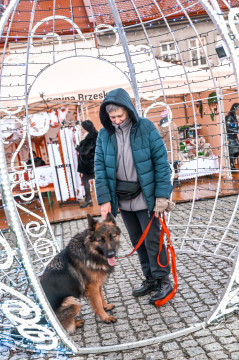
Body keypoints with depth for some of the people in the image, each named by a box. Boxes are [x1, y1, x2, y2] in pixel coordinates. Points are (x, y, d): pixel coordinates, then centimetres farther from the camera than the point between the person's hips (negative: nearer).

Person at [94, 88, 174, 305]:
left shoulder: (146, 128, -9)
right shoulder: (104, 135, 1)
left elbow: (161, 162, -9)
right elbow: (100, 168, 0)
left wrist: (162, 195, -14)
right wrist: (104, 199, -7)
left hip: (146, 197, -4)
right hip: (122, 200, 5)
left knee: (152, 240, 1)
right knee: (137, 241, 15)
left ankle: (164, 281, 18)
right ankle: (150, 279, 30)